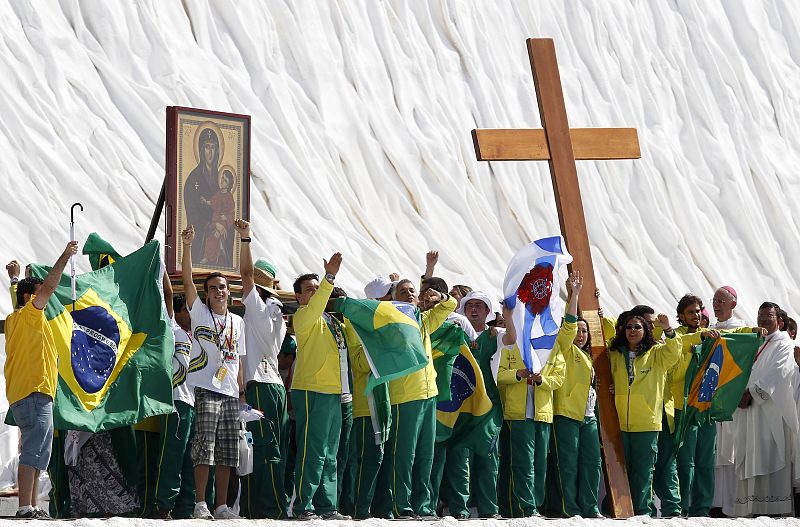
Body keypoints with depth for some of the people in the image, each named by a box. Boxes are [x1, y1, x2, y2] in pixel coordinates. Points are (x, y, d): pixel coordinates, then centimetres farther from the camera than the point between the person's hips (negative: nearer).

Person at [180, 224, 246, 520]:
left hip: (231, 394, 5)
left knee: (226, 452, 4)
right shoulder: (200, 313, 5)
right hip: (206, 390, -5)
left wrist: (242, 392, 13)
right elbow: (187, 279, -7)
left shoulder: (238, 322, 17)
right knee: (204, 448, -10)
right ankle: (200, 504, -9)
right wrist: (187, 246, -16)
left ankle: (222, 506, 8)